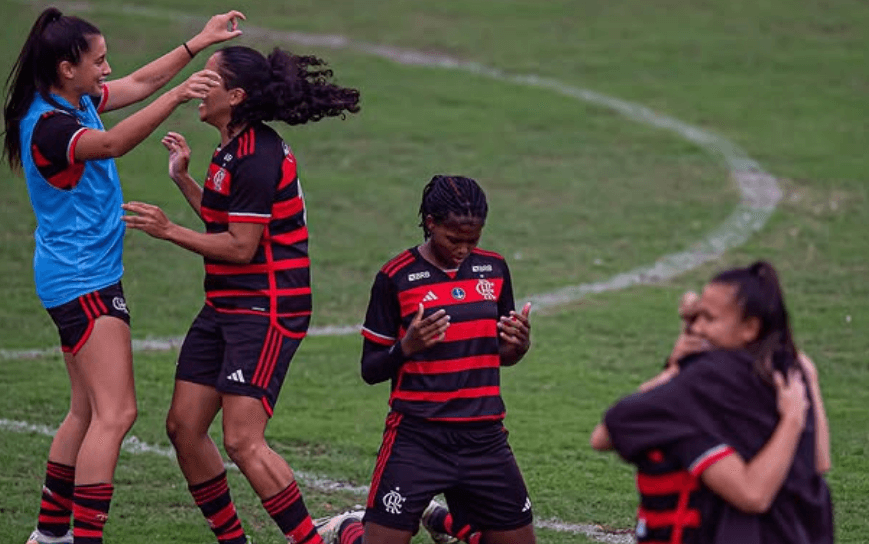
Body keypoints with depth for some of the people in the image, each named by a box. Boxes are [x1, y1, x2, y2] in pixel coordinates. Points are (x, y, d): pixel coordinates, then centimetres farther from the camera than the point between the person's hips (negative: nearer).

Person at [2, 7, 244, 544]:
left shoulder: (78, 101, 8)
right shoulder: (48, 125, -21)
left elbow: (140, 83, 20)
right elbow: (112, 143, -39)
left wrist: (200, 42, 19)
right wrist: (177, 97, -47)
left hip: (87, 278, 10)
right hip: (82, 280, -10)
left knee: (89, 411, 14)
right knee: (115, 413, -15)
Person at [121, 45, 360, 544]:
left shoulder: (255, 157, -19)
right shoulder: (235, 150, 12)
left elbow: (240, 247, -20)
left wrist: (169, 231, -14)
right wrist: (183, 177, 24)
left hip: (265, 312, -10)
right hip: (225, 308, 10)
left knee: (242, 442, -15)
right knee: (184, 426, 8)